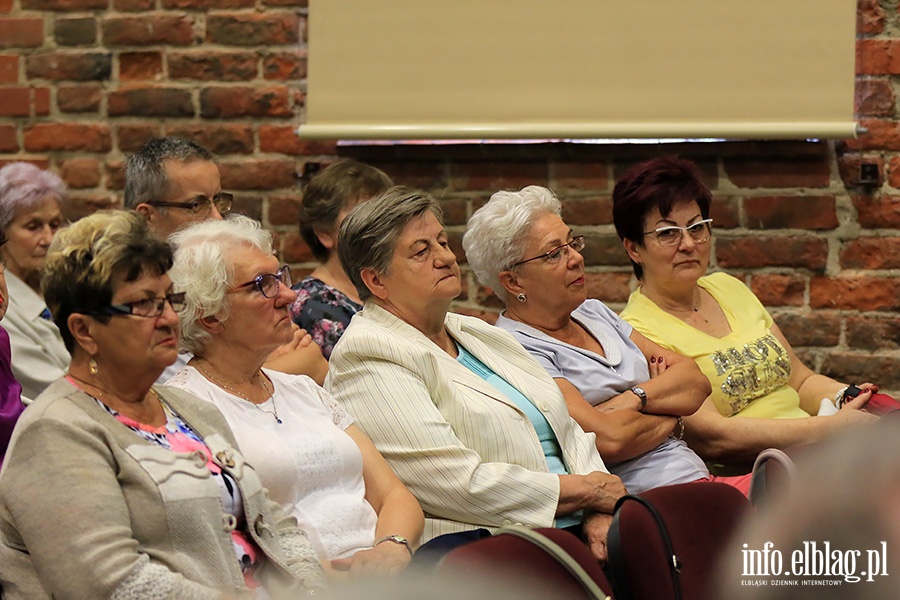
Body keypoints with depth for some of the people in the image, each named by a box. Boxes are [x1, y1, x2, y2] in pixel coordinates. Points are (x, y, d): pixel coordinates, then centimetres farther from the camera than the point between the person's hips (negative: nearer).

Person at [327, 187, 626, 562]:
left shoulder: (478, 334, 23)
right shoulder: (367, 358, -5)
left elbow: (570, 437, 20)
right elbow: (460, 486, -14)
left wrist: (599, 512, -2)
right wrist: (588, 490, -6)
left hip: (577, 531, 8)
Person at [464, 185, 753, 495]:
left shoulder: (595, 313, 21)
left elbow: (696, 381, 14)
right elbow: (609, 439, -17)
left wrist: (635, 398, -6)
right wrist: (670, 417, 2)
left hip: (700, 476, 8)